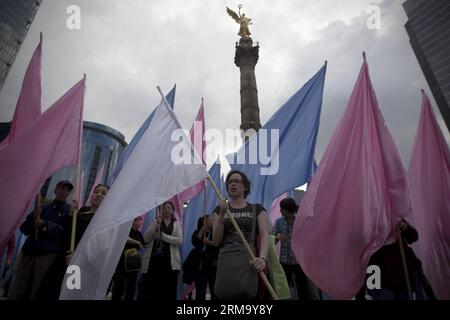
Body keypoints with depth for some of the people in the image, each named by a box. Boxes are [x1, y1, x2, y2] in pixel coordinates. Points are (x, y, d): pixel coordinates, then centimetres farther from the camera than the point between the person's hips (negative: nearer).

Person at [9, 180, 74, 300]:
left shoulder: (69, 210, 3)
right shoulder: (42, 208, 17)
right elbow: (24, 229, 14)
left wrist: (45, 225, -15)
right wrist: (33, 218, -5)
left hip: (48, 256, -4)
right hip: (28, 253, 5)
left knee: (37, 293, 2)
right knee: (16, 293, 8)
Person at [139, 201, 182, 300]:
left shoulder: (176, 224, 9)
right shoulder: (155, 222, 11)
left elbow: (179, 240, -6)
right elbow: (146, 239, -1)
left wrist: (162, 236, -15)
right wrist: (156, 225, -12)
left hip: (169, 261, 0)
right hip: (153, 259, 0)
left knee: (168, 290, 4)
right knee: (148, 288, -1)